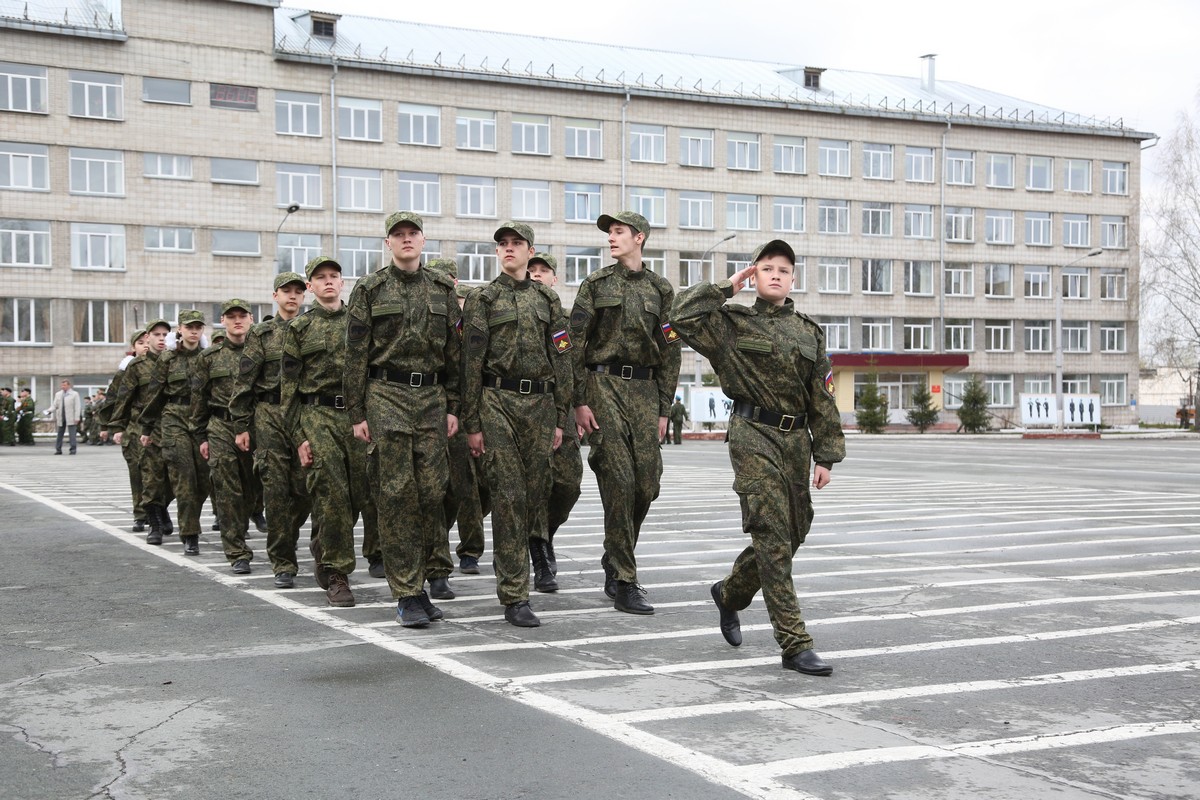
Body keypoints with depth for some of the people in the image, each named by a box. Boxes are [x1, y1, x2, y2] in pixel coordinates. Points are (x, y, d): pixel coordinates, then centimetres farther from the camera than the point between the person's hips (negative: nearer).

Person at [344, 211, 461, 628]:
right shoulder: (369, 289, 3)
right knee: (396, 494, -5)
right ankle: (406, 593, 0)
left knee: (432, 491, 0)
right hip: (387, 396, -3)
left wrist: (453, 406, 6)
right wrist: (357, 413, -3)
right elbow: (356, 356, 1)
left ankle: (417, 579, 17)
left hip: (432, 397, 3)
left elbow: (454, 351, 12)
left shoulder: (442, 289, 11)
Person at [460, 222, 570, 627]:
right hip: (497, 401, -3)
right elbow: (471, 363, 0)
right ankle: (514, 598, -3)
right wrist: (472, 423, -5)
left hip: (540, 404, 3)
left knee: (537, 491, 4)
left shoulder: (548, 300, 13)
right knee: (509, 496, -7)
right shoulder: (482, 299, 4)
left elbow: (560, 361, 13)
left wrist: (559, 418, 7)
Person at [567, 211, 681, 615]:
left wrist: (663, 410, 6)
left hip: (645, 389, 3)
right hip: (604, 384, -3)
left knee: (647, 483, 0)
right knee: (618, 480, -10)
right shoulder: (595, 284, 6)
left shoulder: (661, 290, 12)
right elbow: (576, 343, 1)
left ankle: (615, 564, 23)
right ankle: (624, 582, -4)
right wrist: (580, 401, -7)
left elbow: (669, 353, 11)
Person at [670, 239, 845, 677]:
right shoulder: (732, 322, 2)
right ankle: (795, 644, -9)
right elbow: (683, 315, -16)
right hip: (753, 436, -5)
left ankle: (729, 593, 39)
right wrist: (726, 288, -6)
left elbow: (822, 399, 12)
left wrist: (825, 455, 7)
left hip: (796, 440, 6)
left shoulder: (809, 332, 13)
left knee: (792, 534, 13)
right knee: (772, 537, -10)